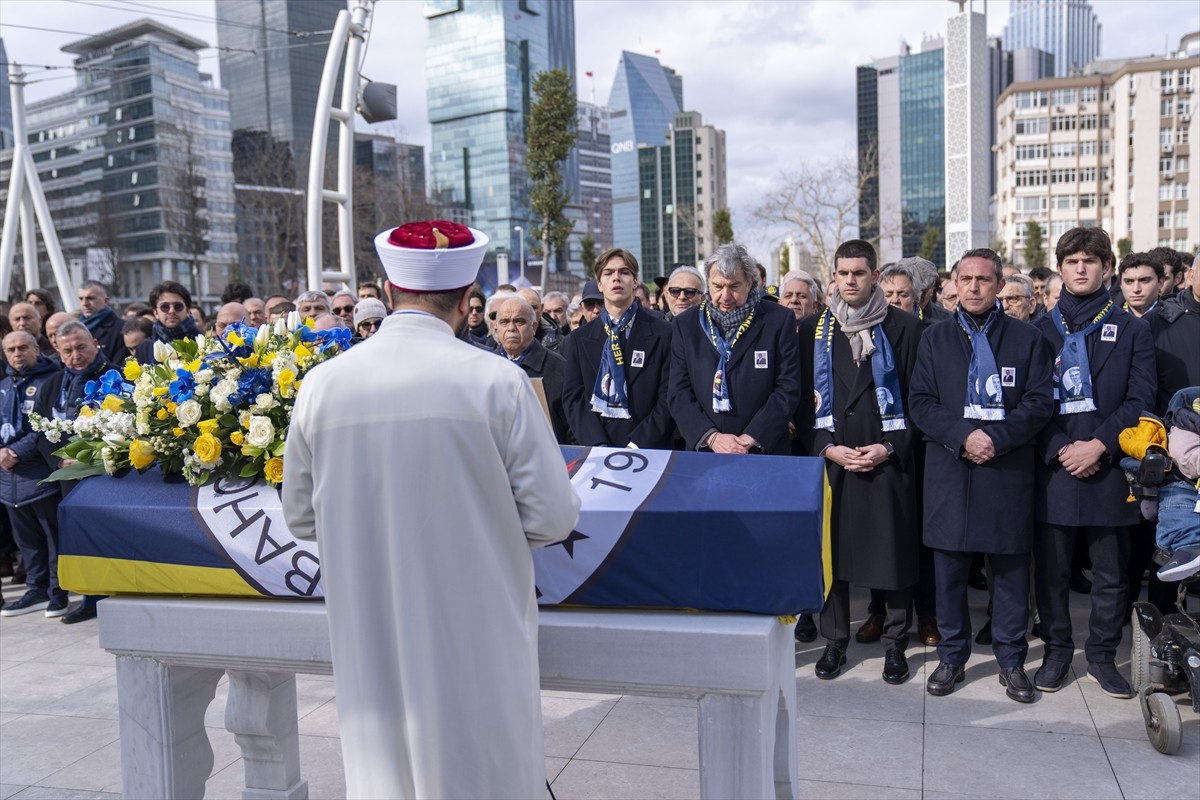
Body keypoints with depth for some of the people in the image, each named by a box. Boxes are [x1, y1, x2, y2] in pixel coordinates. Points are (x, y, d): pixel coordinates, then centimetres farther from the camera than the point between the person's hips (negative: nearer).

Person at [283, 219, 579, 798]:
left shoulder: (321, 384, -5)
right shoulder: (496, 380, -14)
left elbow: (301, 517, 6)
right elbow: (553, 517, -10)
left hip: (369, 638, 3)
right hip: (477, 637, -2)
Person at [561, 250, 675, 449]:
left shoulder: (663, 333, 3)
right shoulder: (578, 340, 10)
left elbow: (669, 398, -1)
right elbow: (573, 398, 5)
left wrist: (637, 444, -10)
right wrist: (598, 446, -9)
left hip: (649, 448, -1)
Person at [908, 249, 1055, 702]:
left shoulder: (1028, 339, 6)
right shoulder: (935, 338, 9)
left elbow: (1040, 402, -1)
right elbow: (920, 402, 2)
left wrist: (996, 438, -15)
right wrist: (963, 436, -13)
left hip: (1009, 470, -1)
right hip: (949, 471, 1)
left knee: (1010, 567, 6)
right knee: (949, 568, 6)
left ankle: (1011, 660, 20)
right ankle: (952, 656, 20)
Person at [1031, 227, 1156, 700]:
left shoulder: (1131, 330, 7)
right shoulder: (1039, 331, 8)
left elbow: (1140, 400, -1)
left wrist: (1099, 445, -14)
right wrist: (1060, 450, -10)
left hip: (1109, 467, 0)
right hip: (1053, 467, 0)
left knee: (1111, 573, 8)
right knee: (1051, 569, 6)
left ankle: (1102, 656, 24)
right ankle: (1056, 651, 22)